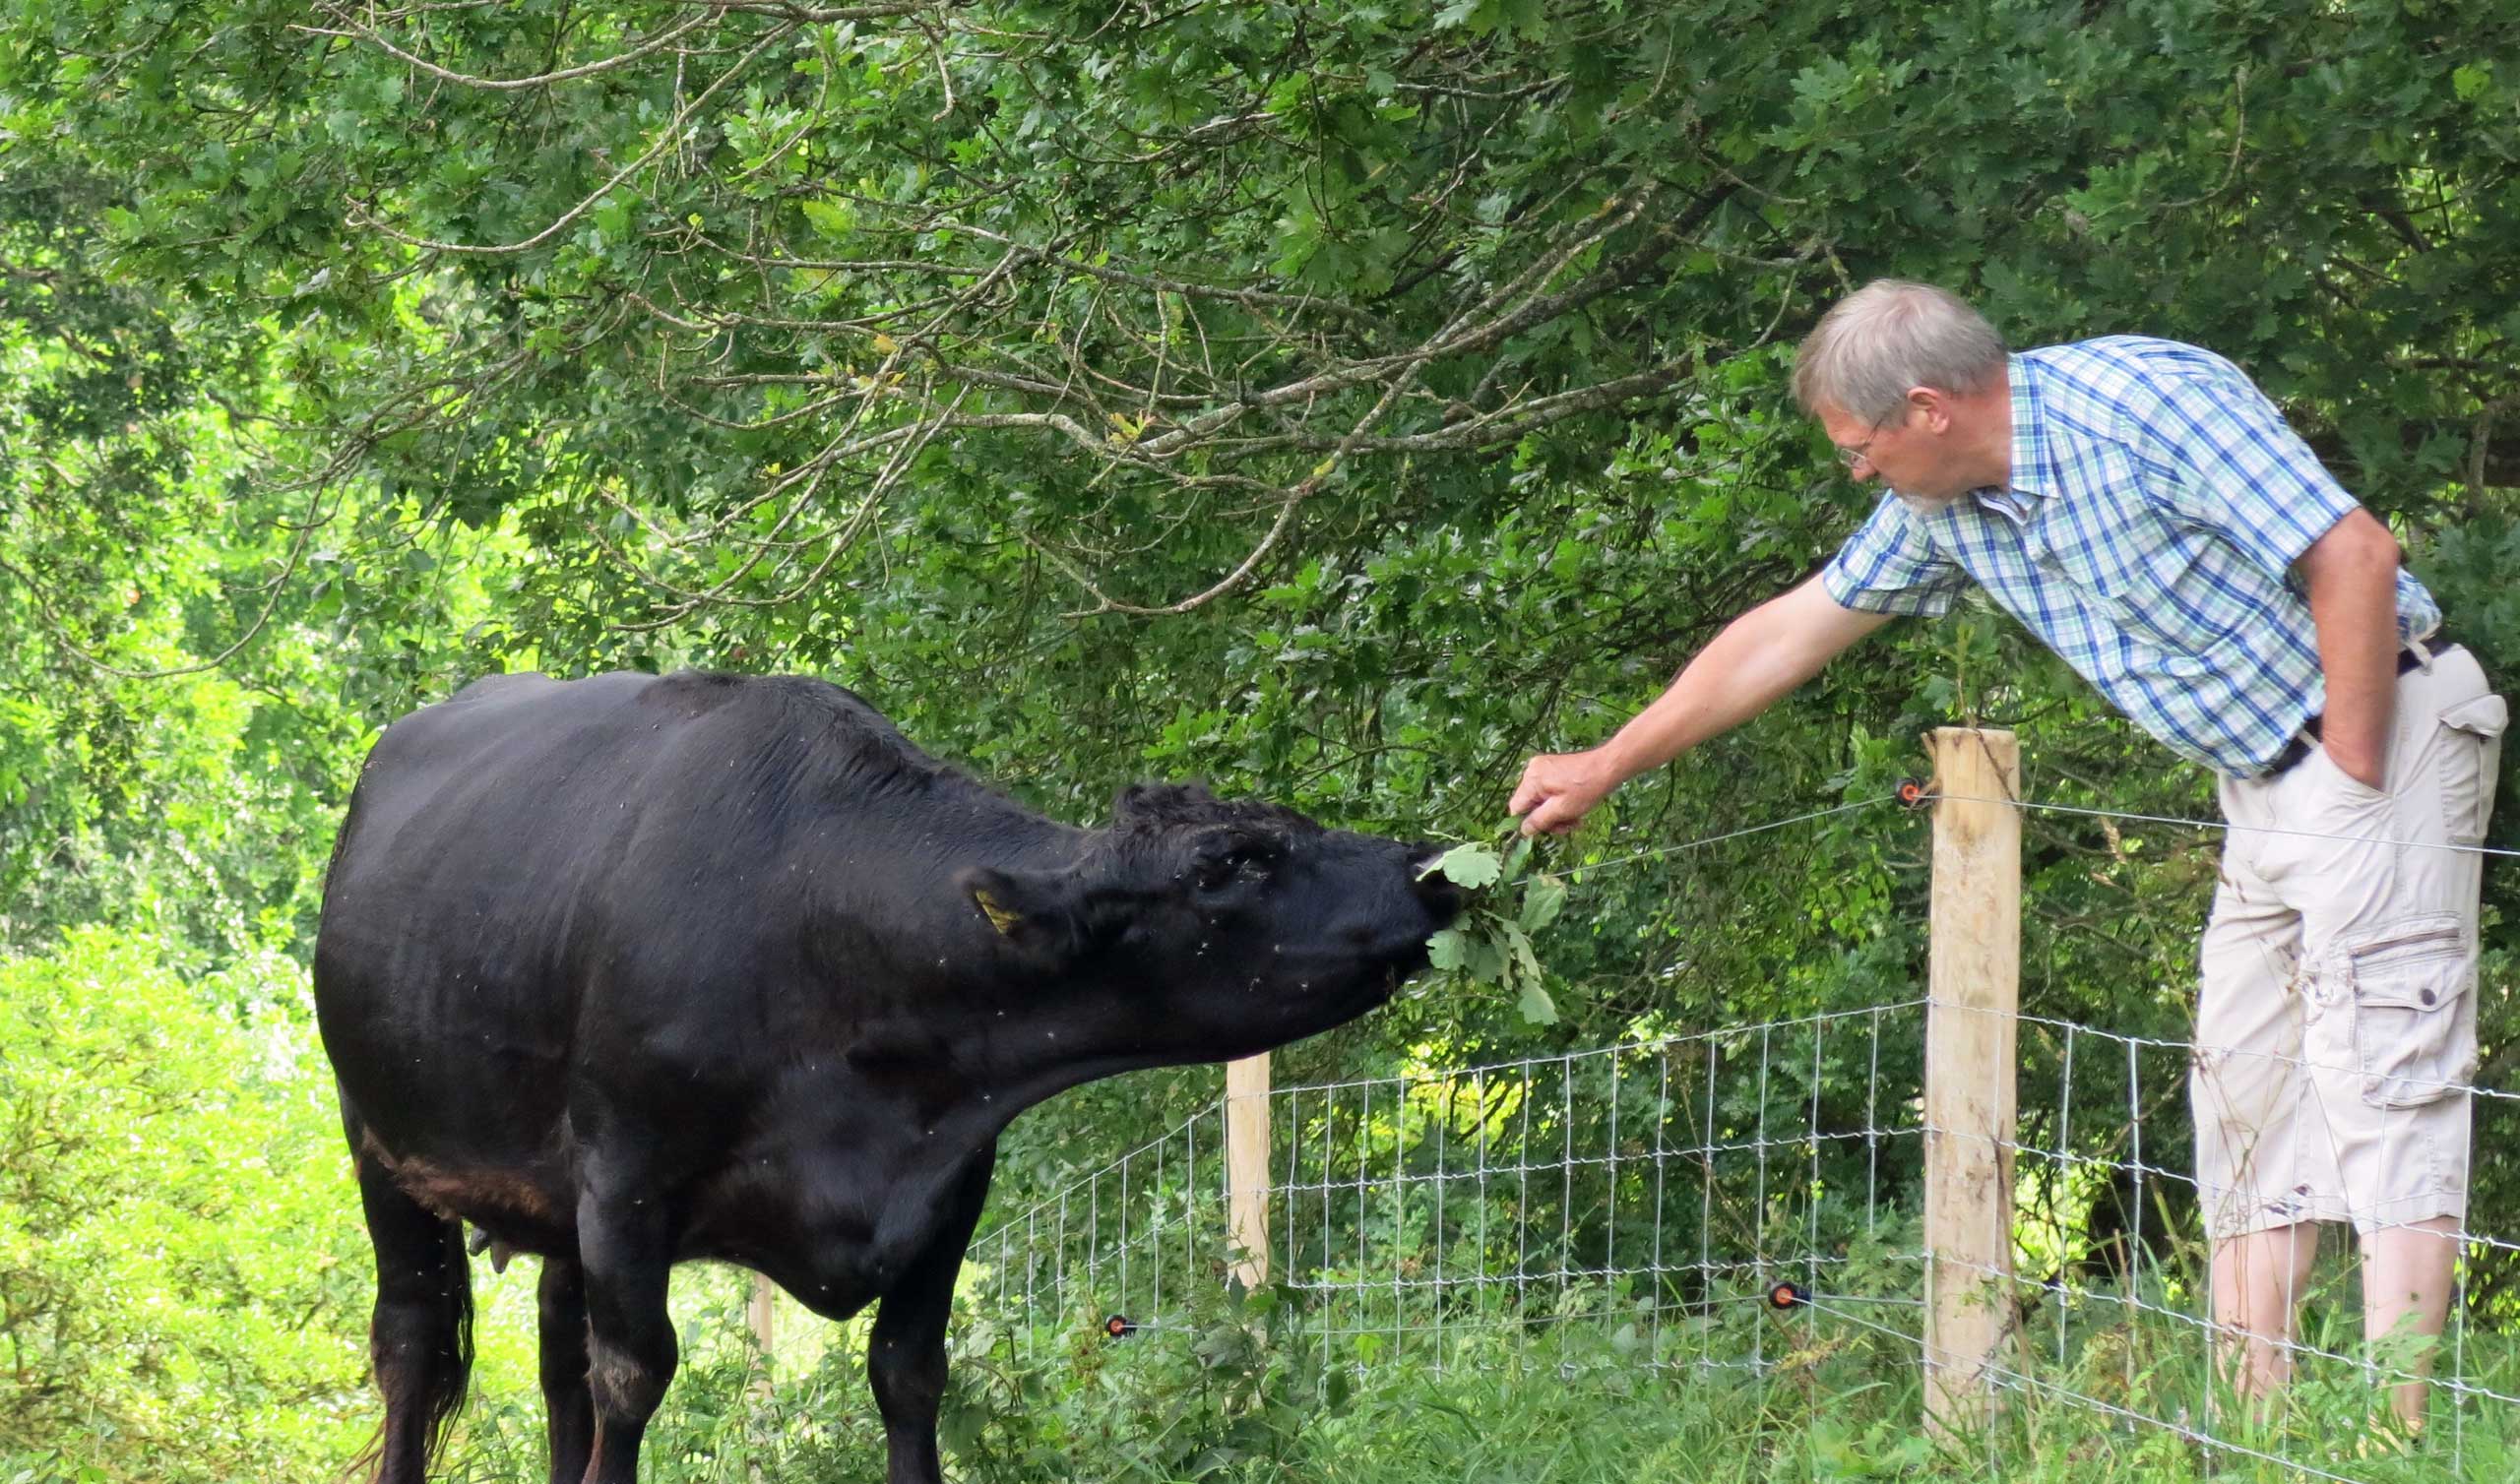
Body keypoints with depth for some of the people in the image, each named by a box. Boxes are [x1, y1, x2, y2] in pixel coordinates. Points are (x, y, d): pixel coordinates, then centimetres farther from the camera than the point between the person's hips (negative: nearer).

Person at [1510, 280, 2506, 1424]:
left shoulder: (2143, 403, -21)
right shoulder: (1945, 511, 5)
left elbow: (2355, 556, -23)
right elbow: (1789, 633, 16)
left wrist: (2354, 770, -19)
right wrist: (1604, 768, 21)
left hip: (2381, 731, -9)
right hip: (2262, 777, 9)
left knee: (2383, 1074, -14)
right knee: (2244, 1092, 6)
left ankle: (2390, 1432, -20)